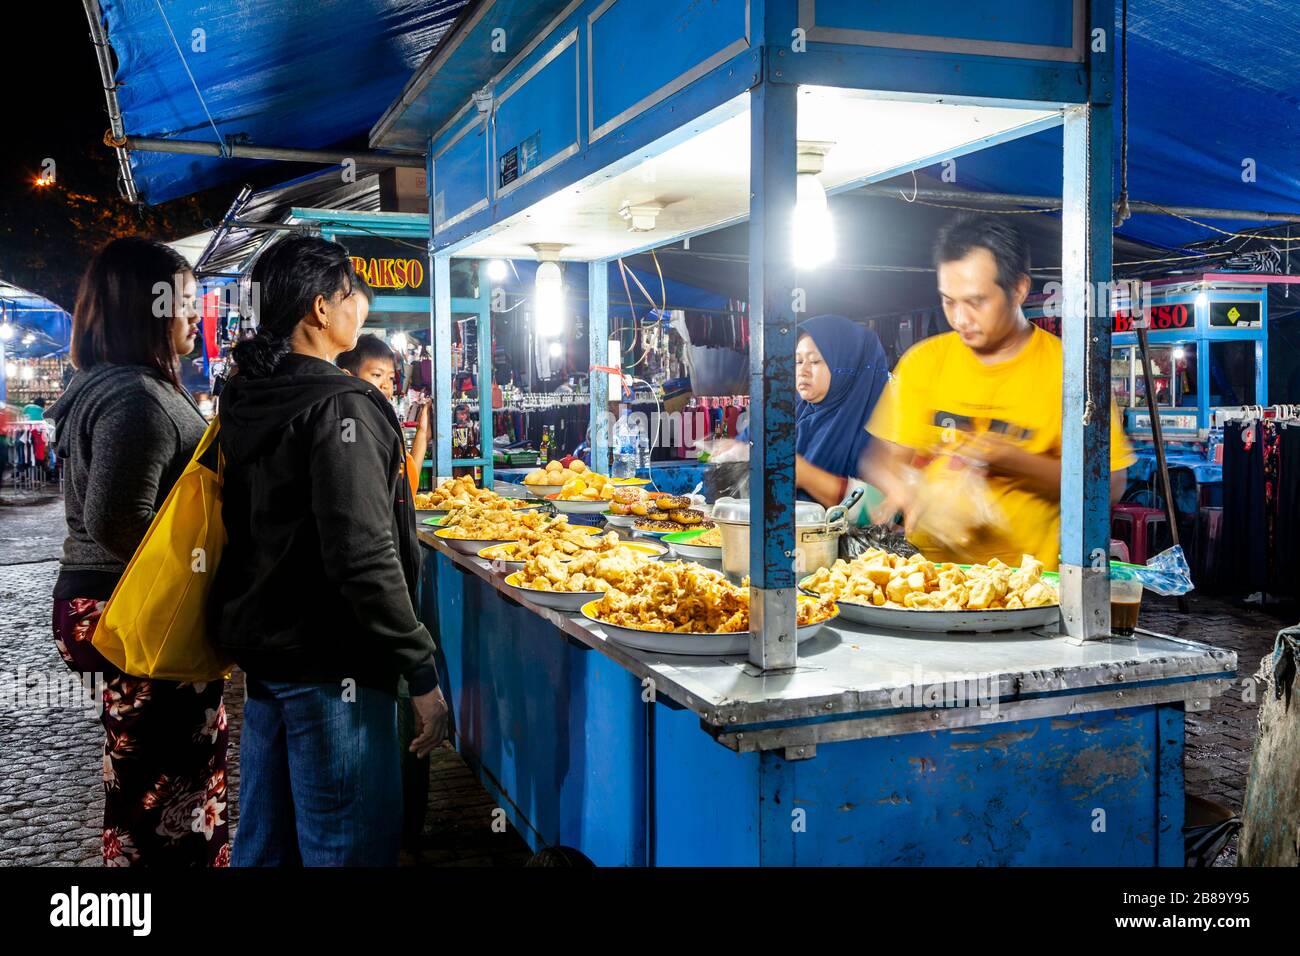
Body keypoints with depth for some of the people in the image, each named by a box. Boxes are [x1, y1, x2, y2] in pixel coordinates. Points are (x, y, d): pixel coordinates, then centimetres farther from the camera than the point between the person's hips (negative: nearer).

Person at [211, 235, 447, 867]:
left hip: (261, 648, 10)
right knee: (350, 846, 0)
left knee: (264, 839, 19)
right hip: (328, 665, -10)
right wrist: (422, 673, -20)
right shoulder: (339, 408, -18)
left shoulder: (247, 398, 10)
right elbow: (364, 559, -25)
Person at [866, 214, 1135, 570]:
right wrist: (903, 491, -16)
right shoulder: (923, 360, 7)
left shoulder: (1062, 368, -1)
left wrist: (1013, 460, -14)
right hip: (927, 563, 3)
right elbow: (881, 460, 7)